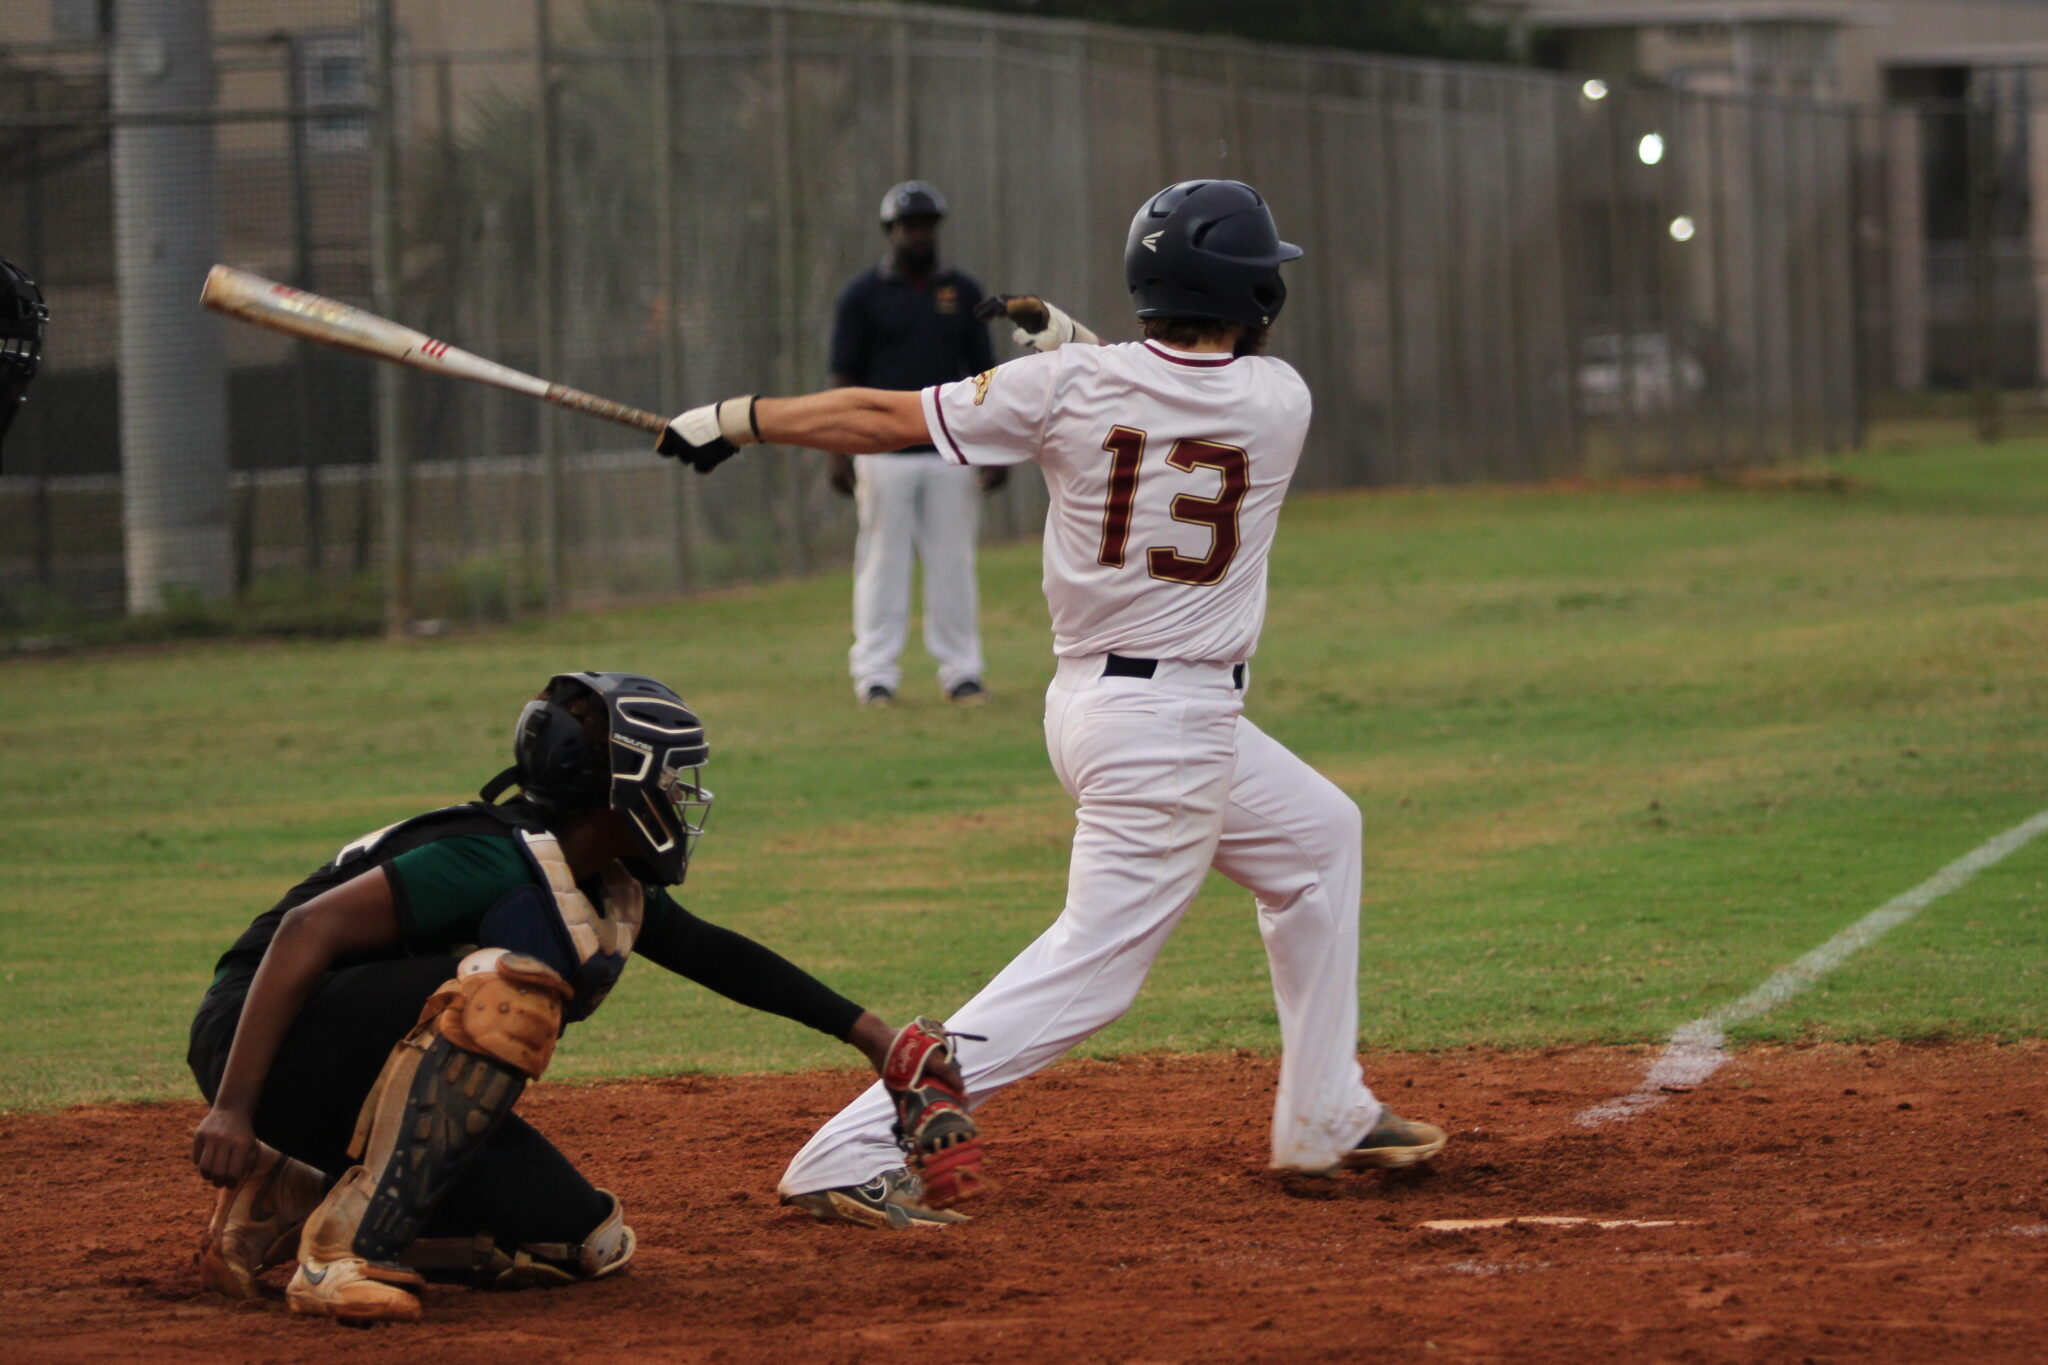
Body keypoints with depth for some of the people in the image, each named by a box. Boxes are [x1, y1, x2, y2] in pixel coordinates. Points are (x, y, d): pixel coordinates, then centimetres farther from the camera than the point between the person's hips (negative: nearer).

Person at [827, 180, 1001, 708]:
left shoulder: (962, 292, 11)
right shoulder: (863, 295, 2)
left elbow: (982, 373, 11)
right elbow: (845, 377, 1)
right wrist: (839, 452, -7)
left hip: (951, 454, 2)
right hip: (884, 454, -2)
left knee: (952, 563, 3)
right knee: (883, 563, -2)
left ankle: (960, 670, 8)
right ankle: (876, 674, 1)